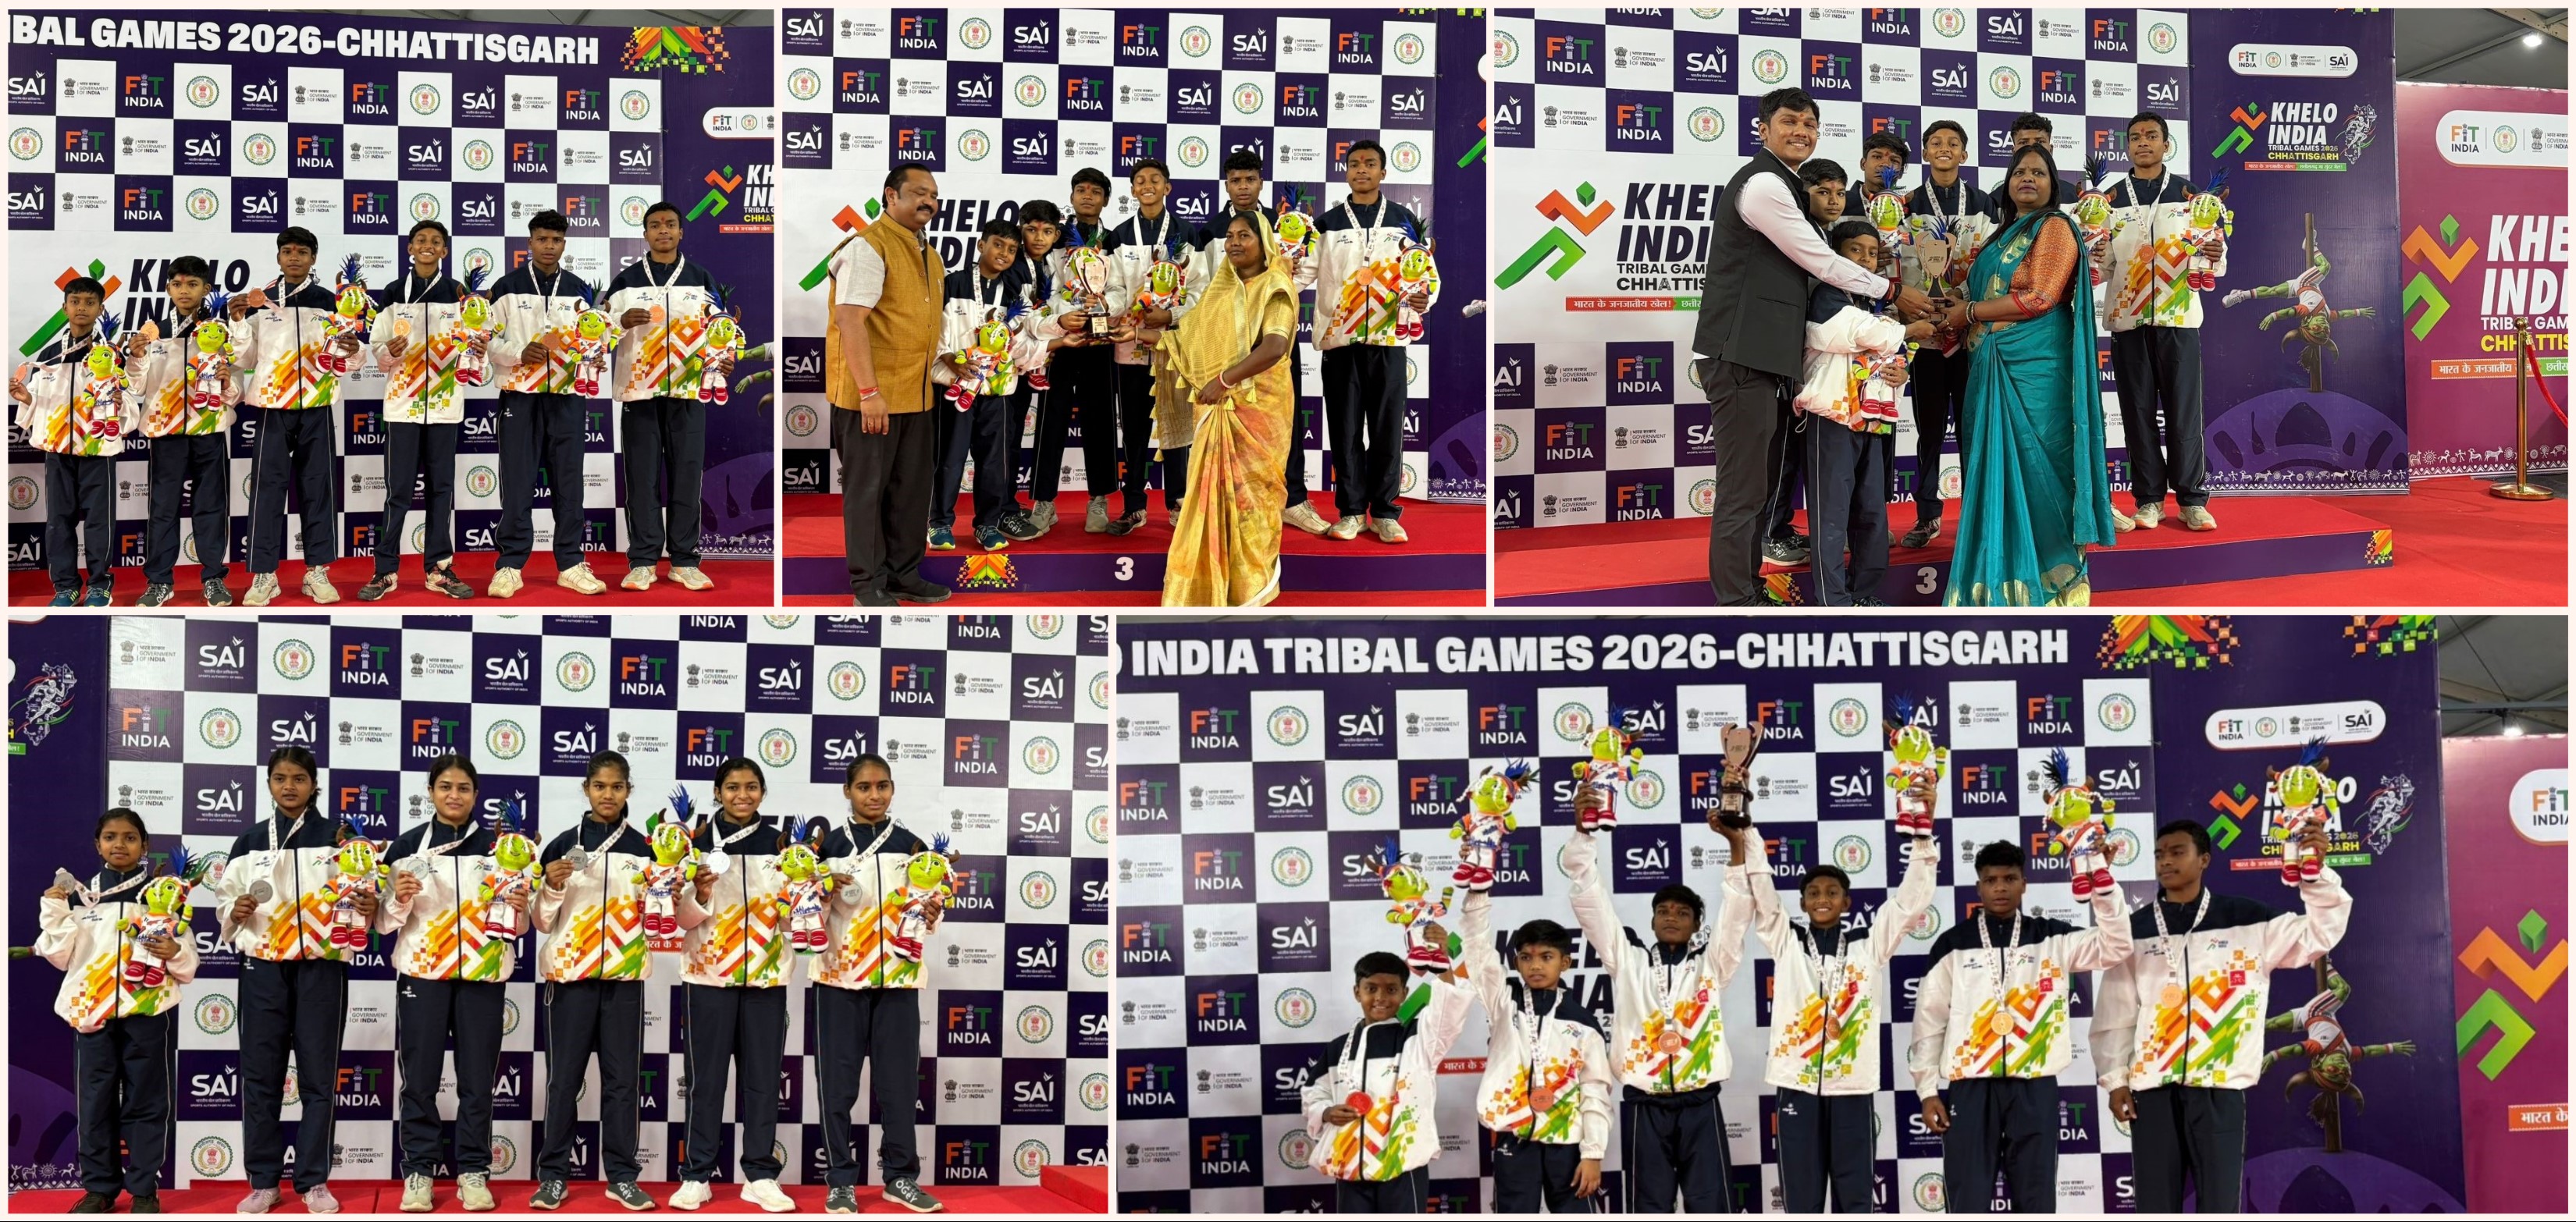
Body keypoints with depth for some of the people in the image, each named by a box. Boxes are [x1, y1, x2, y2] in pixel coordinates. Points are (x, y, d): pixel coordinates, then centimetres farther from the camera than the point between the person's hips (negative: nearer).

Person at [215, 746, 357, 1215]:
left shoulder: (337, 838, 5)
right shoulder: (249, 842, 10)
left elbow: (357, 899, 6)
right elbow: (225, 901, 13)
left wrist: (367, 907, -16)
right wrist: (235, 910, -8)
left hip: (321, 966, -1)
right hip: (263, 968, 1)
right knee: (260, 1074, 2)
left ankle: (314, 1181, 8)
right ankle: (263, 1182, 10)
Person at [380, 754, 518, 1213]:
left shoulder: (498, 845, 7)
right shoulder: (407, 845, 5)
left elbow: (517, 923, 11)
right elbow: (384, 920, 5)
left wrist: (519, 909, -11)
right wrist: (400, 899, -14)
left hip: (482, 974, 0)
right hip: (422, 973, 0)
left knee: (477, 1079, 2)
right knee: (420, 1078, 1)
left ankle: (473, 1171, 10)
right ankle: (418, 1171, 11)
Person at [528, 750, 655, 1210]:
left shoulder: (642, 848, 7)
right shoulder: (564, 845, 2)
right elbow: (543, 921, 4)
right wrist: (551, 886, -13)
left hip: (624, 975, 1)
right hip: (570, 973, -1)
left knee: (621, 1078, 3)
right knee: (564, 1077, 2)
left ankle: (622, 1176, 9)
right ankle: (553, 1175, 9)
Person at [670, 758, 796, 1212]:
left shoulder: (781, 844, 6)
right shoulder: (701, 842, 1)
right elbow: (684, 919, 1)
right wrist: (700, 897, -18)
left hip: (766, 976, 1)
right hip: (710, 975, -1)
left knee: (762, 1076, 4)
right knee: (707, 1077, 2)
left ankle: (760, 1175, 11)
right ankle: (697, 1175, 9)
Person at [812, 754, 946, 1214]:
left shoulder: (913, 846, 7)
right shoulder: (828, 845, 3)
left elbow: (928, 910, 11)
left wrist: (932, 915, -11)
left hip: (897, 978, 1)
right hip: (840, 978, -1)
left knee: (900, 1081, 4)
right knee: (838, 1082, 0)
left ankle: (900, 1176, 15)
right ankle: (841, 1180, 10)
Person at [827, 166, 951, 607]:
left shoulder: (930, 256, 15)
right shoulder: (868, 247, -12)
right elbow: (850, 321, -19)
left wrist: (930, 376, 18)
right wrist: (869, 392, -22)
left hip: (916, 396, 8)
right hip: (871, 396, -8)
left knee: (913, 489, 13)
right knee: (867, 488, 1)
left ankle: (904, 575, 25)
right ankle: (868, 584, 9)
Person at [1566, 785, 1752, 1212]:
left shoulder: (1711, 962, 9)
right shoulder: (1628, 959, 9)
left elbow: (1738, 911, -4)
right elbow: (1590, 899, 1)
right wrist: (1584, 833, -12)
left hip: (1699, 1104, 0)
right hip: (1644, 1104, 0)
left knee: (1712, 1206, 1)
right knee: (1649, 1208, 5)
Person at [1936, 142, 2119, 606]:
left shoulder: (2055, 228, -3)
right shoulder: (2003, 237, 22)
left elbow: (2039, 298, -13)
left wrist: (1969, 312, -8)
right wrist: (1955, 317, 1)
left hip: (2035, 366, -8)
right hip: (1993, 367, 8)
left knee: (2034, 464, -7)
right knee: (1998, 466, 7)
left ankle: (2056, 575, 0)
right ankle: (2006, 575, 12)